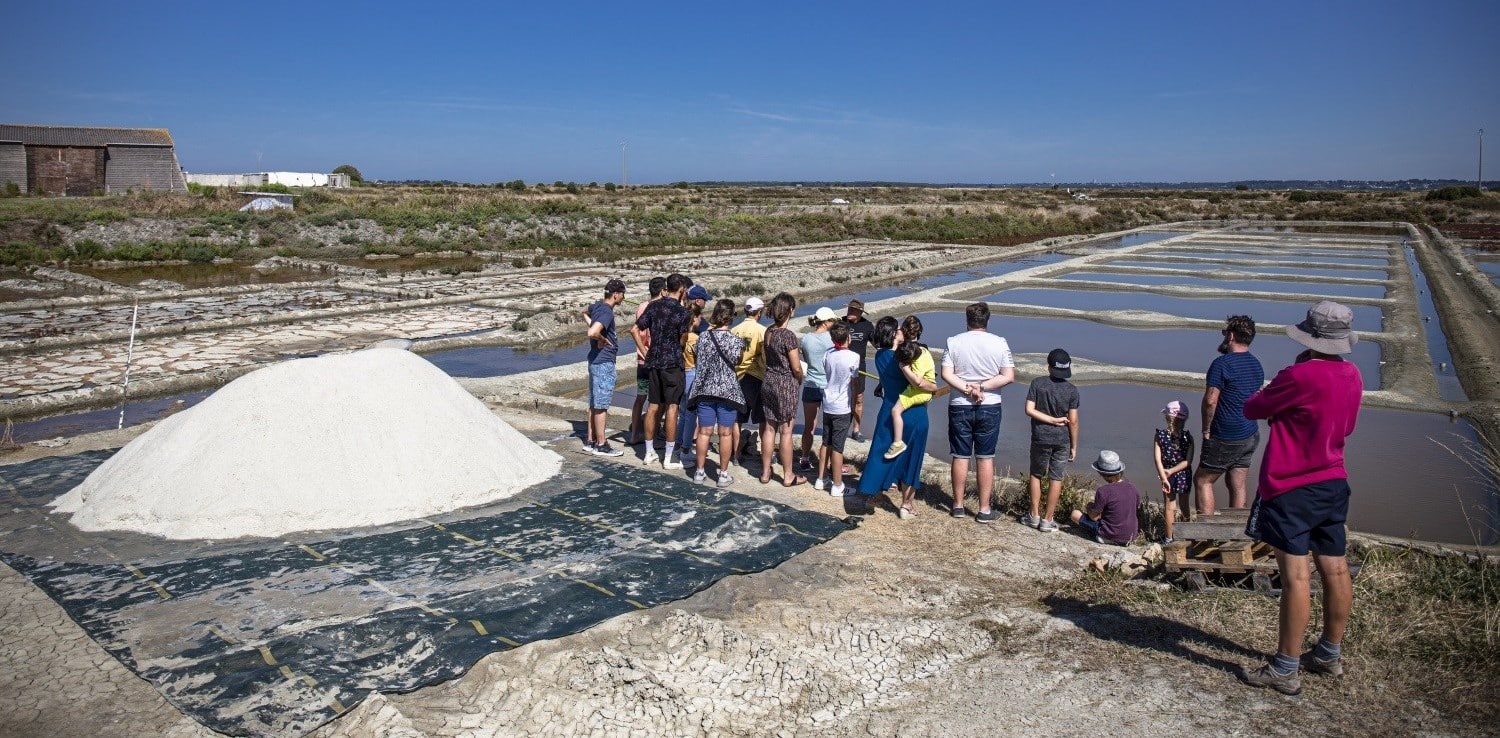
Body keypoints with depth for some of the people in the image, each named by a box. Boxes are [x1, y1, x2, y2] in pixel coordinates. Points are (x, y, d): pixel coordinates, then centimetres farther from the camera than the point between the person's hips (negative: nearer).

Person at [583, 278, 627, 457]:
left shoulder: (596, 306, 9)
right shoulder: (607, 312, -19)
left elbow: (586, 313, 34)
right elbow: (592, 333, -35)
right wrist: (603, 339, -15)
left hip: (595, 360, 10)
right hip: (604, 362, -10)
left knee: (594, 403, 15)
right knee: (601, 405, -3)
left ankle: (590, 440, 23)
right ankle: (601, 445, 3)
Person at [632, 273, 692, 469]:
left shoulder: (654, 306, 5)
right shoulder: (682, 311, -11)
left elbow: (636, 330, 4)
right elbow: (682, 341, -8)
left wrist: (644, 352, 10)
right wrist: (692, 326, 8)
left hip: (653, 361, 6)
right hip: (672, 363, -5)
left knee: (652, 407, 12)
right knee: (672, 408, 0)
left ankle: (649, 453, 19)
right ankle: (668, 458, 2)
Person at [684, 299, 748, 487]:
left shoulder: (703, 337, -2)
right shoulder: (735, 340, -10)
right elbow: (736, 362, 1)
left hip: (704, 390, 3)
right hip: (727, 391, -3)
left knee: (704, 432, 9)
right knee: (725, 433, 5)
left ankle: (699, 472, 16)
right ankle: (724, 474, 11)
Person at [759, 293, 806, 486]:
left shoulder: (769, 331, 3)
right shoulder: (788, 335, -18)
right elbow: (796, 367, -14)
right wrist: (800, 380, 5)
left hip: (769, 382, 7)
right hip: (786, 385, -7)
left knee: (769, 428, 13)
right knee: (786, 431, 2)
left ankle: (765, 472, 21)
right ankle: (788, 475, 12)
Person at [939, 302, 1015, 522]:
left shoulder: (954, 342, -4)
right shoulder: (999, 343, -5)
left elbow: (946, 374, -11)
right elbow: (1009, 376, -10)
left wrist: (967, 388, -14)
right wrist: (981, 387, -11)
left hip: (959, 407, 1)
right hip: (989, 407, 0)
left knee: (960, 457, 9)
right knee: (986, 458, 6)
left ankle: (958, 505, 18)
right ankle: (984, 510, 9)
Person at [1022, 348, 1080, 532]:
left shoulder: (1037, 383, -8)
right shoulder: (1072, 390, -7)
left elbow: (1029, 410, -13)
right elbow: (1073, 421, -6)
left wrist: (1052, 420, -6)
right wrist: (1074, 447, 2)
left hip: (1040, 439, 0)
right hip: (1062, 440, 0)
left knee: (1036, 475, 16)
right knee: (1055, 479, 7)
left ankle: (1034, 516, 19)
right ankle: (1047, 520, 11)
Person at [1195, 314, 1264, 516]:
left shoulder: (1222, 363, -18)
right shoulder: (1256, 365, 10)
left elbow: (1210, 401, -21)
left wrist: (1206, 430, -9)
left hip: (1225, 438, -8)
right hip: (1250, 435, 8)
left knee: (1202, 480, 3)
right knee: (1237, 486, 12)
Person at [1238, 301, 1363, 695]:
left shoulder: (1299, 376, -21)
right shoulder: (1352, 375, 4)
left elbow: (1252, 409, -10)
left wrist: (1270, 393, 11)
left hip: (1291, 489, -8)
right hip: (1333, 484, 8)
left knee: (1296, 576, -5)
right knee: (1336, 571, 14)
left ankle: (1285, 670, 2)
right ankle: (1330, 654, 29)